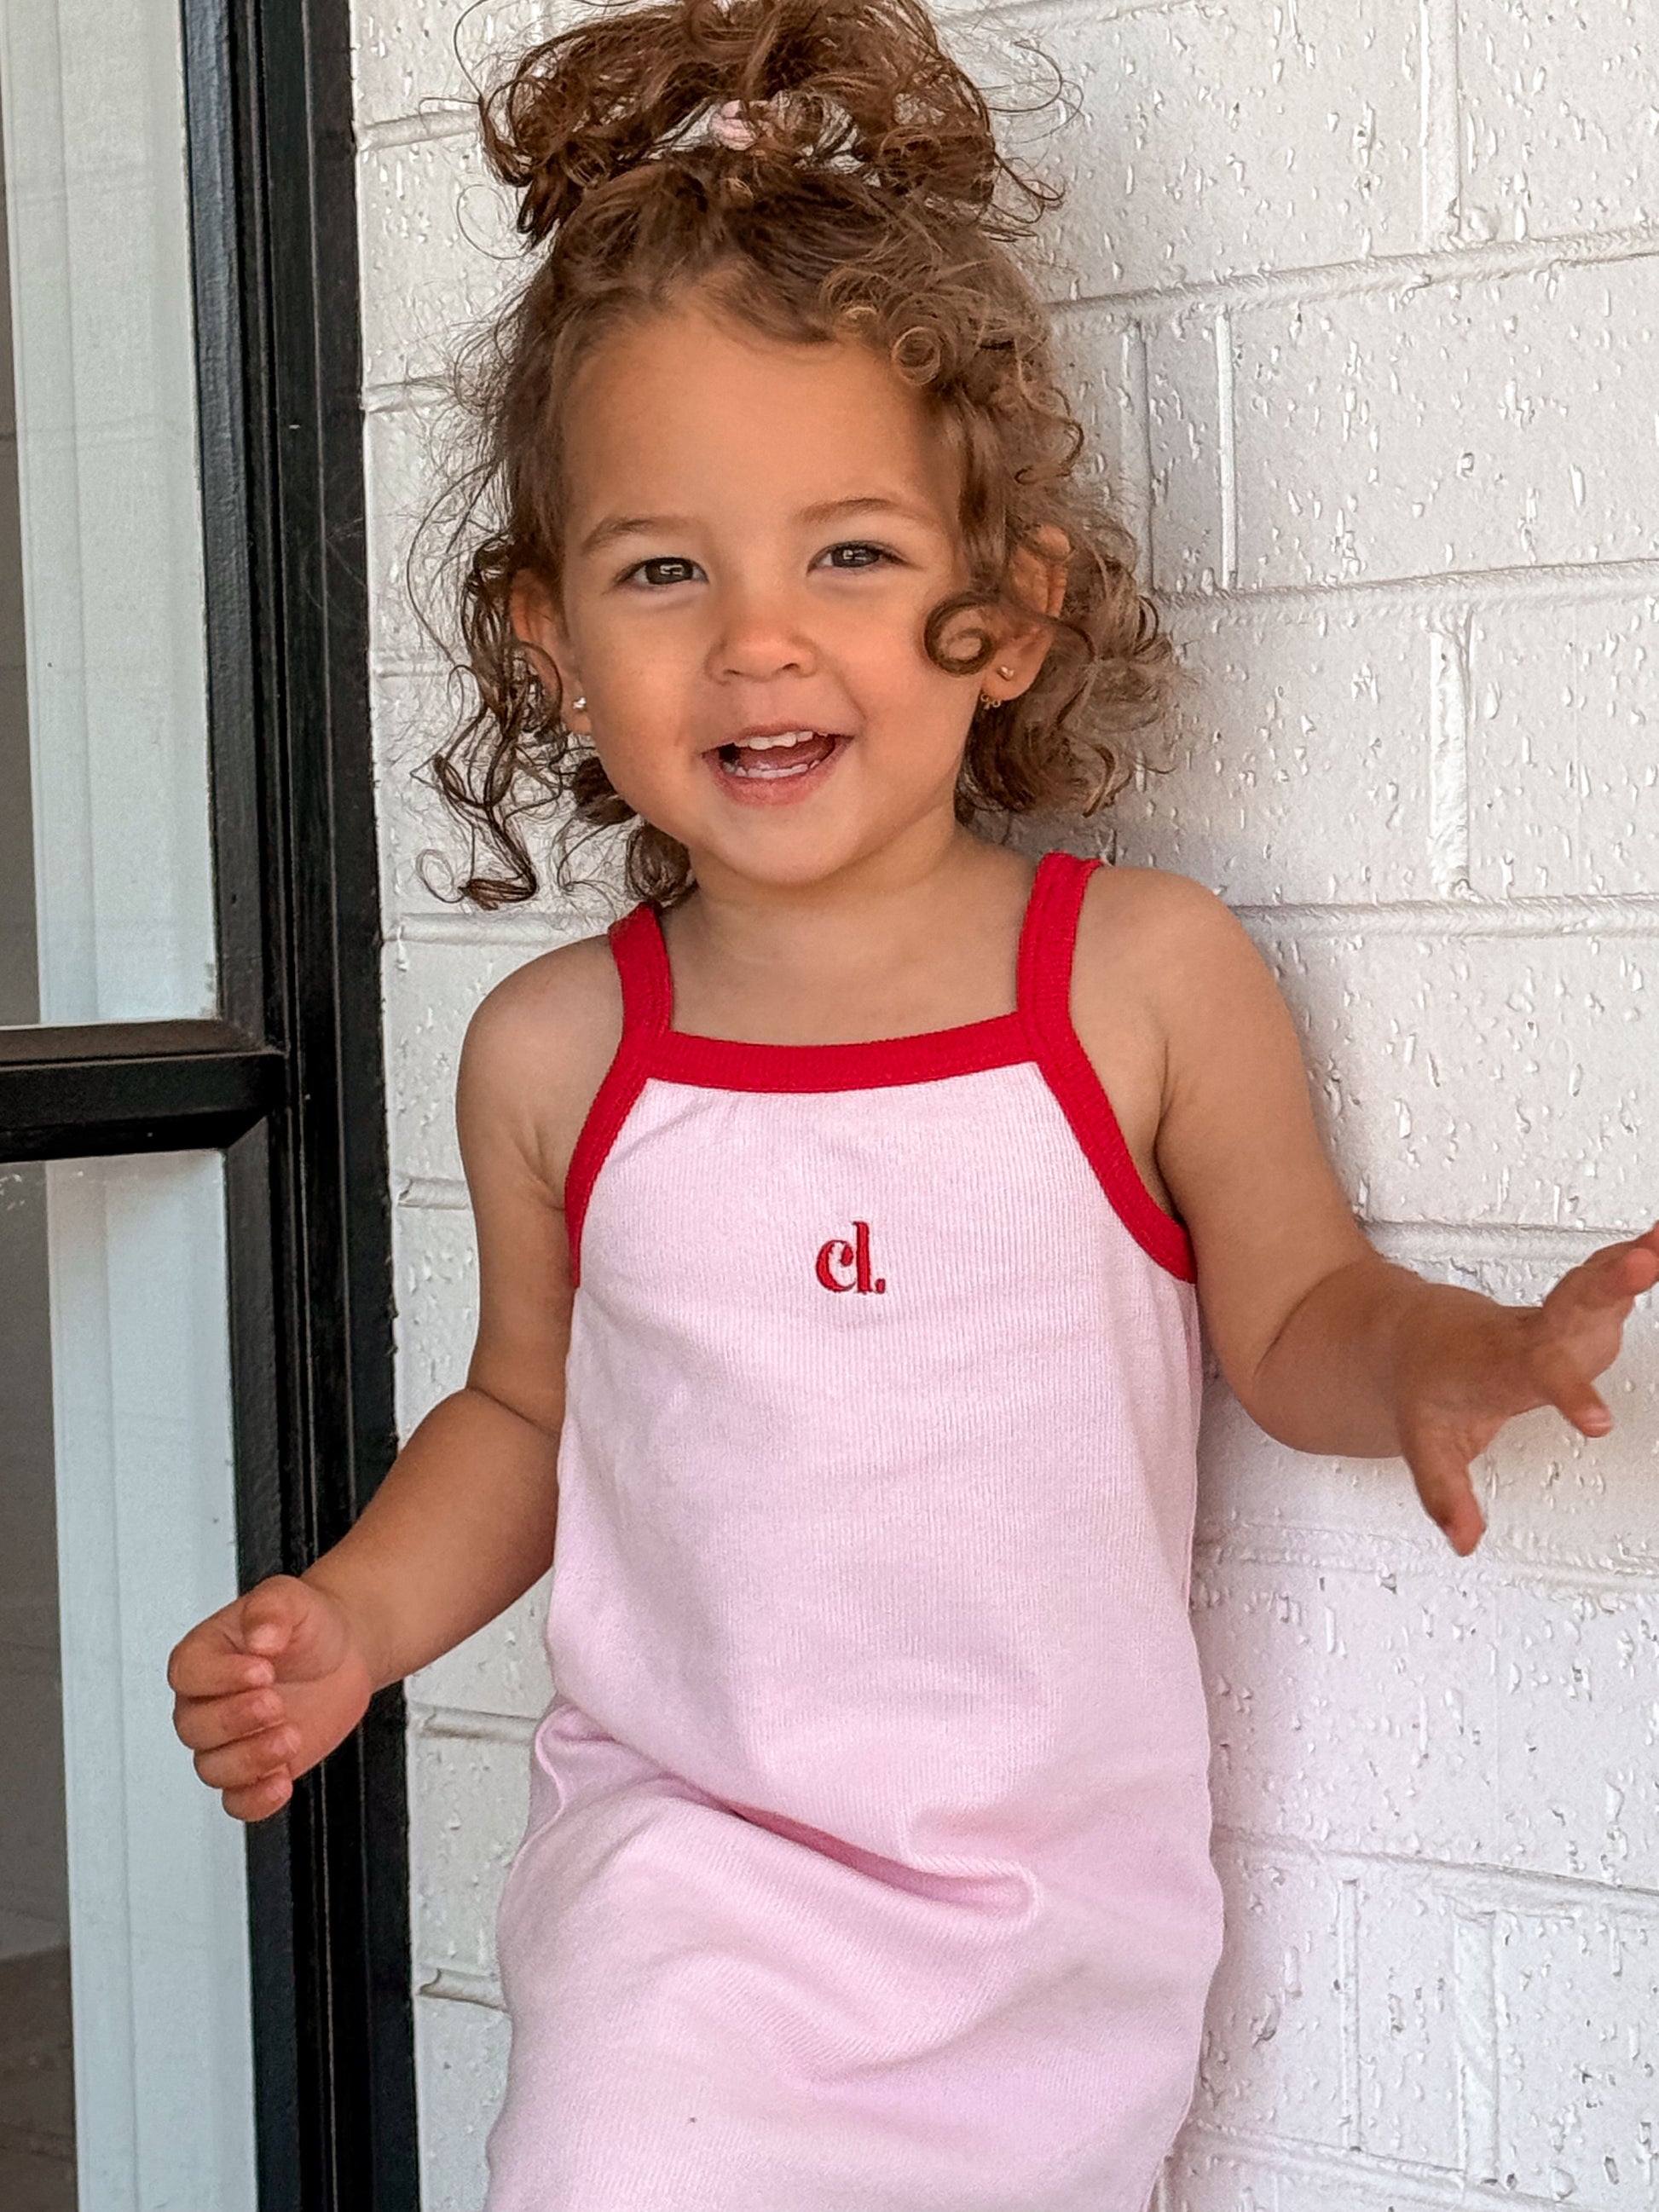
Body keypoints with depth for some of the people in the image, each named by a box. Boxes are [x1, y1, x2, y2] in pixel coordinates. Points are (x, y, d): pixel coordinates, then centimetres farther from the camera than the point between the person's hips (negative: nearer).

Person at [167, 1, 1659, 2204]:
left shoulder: (1148, 976, -9)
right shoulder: (556, 1053, -4)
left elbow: (1293, 1313, 3)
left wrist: (1442, 1360, -17)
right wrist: (359, 1616, -3)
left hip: (1061, 1905, 0)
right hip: (687, 1860, 0)